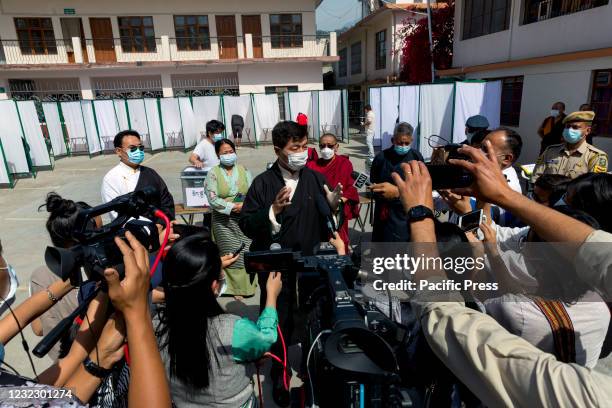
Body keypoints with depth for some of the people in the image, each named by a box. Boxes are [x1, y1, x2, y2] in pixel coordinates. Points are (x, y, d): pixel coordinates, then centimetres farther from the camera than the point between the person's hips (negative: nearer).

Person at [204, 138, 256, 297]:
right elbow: (212, 199, -10)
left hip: (245, 218, 2)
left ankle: (247, 283, 18)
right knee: (232, 253, -1)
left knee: (247, 251, 1)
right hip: (224, 220, -2)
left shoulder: (243, 170, 6)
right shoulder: (213, 173, -2)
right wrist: (233, 207, -17)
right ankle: (236, 287, 13)